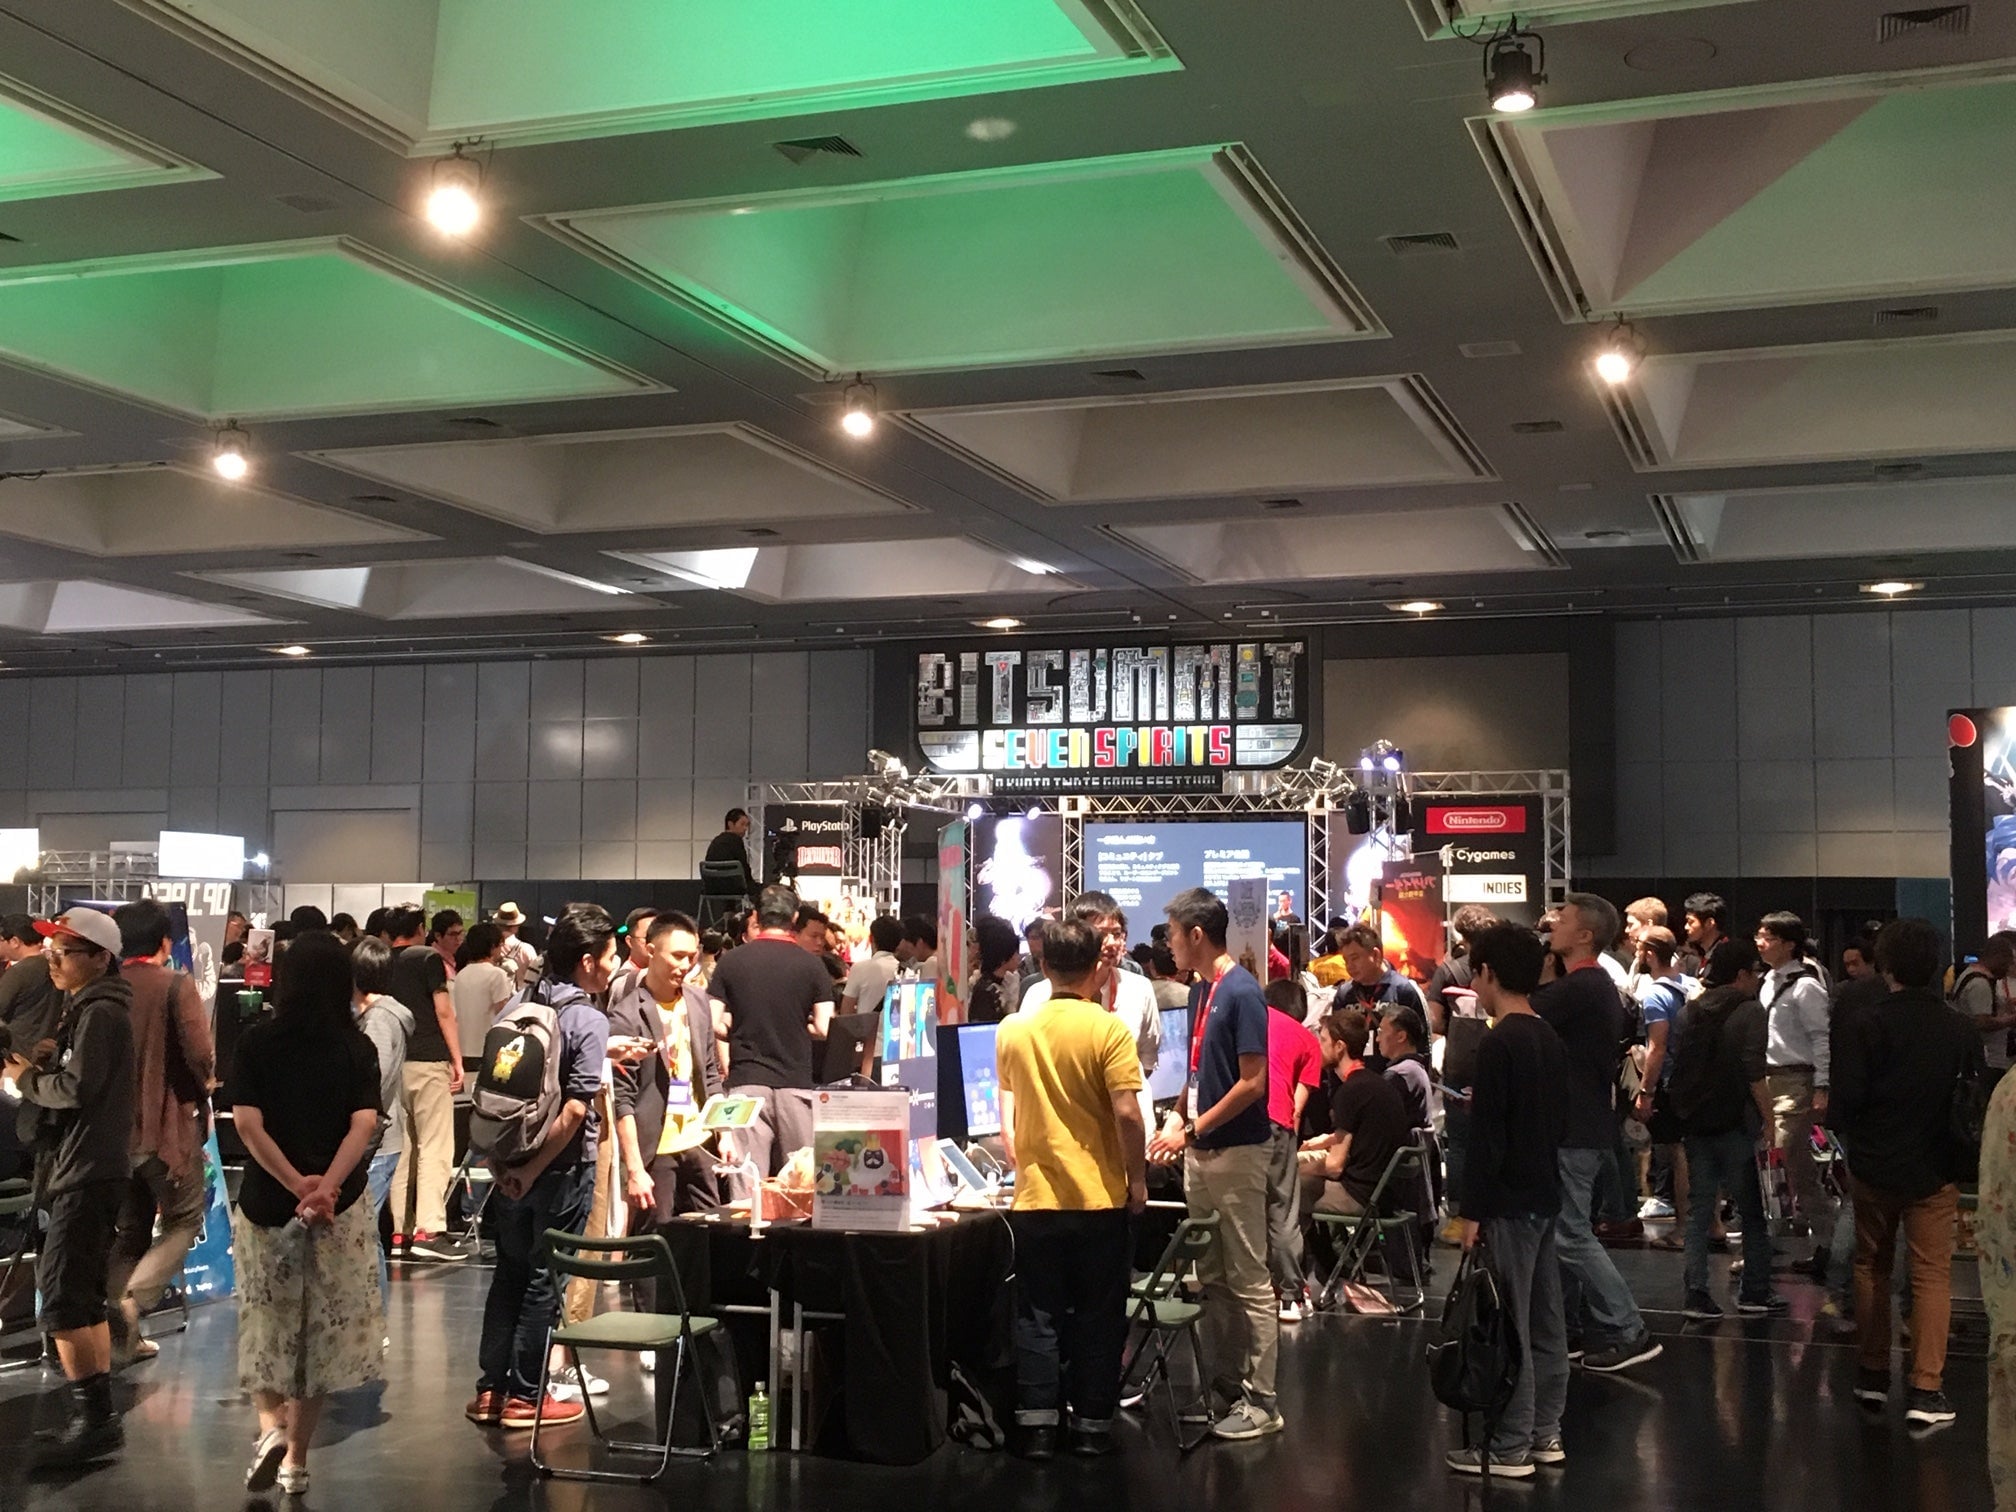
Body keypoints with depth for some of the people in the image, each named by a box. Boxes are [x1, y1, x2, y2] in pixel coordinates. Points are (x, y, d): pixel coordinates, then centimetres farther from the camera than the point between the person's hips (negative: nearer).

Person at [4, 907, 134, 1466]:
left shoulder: (100, 1013, -14)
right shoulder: (85, 1008, 18)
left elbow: (77, 1088, -22)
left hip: (89, 1172, -11)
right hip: (81, 1168, 11)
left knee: (62, 1299, -12)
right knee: (83, 1298, 13)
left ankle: (93, 1416, -9)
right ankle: (97, 1416, 19)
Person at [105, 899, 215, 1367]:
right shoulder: (177, 985, -12)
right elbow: (200, 1055, -19)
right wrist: (206, 1082, 1)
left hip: (116, 1127, 5)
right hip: (169, 1125, -5)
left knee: (131, 1230, 15)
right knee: (183, 1222, 8)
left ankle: (121, 1330, 14)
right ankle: (130, 1302, -12)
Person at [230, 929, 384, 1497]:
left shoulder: (255, 1043, -3)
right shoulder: (358, 1049, -2)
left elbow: (248, 1123, -14)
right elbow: (364, 1125, -15)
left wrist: (297, 1184, -17)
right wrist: (326, 1185, -22)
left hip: (266, 1201, 0)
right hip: (340, 1206, 0)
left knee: (267, 1322, 19)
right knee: (321, 1327, 11)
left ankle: (270, 1424, 0)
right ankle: (296, 1461, 16)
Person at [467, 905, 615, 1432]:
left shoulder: (523, 1006, 4)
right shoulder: (589, 1021, -15)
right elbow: (576, 1107, -22)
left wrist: (506, 1161, 7)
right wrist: (534, 1169, -15)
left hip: (514, 1160, 6)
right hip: (562, 1167, -6)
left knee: (509, 1273, 15)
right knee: (543, 1279, 4)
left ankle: (490, 1389, 20)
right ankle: (524, 1397, 11)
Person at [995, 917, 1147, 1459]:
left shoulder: (1012, 1031, 2)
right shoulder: (1107, 1029, -11)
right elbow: (1127, 1114, -14)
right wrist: (1137, 1178, -3)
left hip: (1035, 1196, 3)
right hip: (1100, 1194, -3)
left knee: (1037, 1313, 9)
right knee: (1097, 1315, 8)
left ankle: (1036, 1425, 9)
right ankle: (1092, 1424, 13)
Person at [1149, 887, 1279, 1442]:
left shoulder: (1241, 993, -15)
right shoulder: (1201, 990, 11)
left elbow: (1252, 1083, -18)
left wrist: (1193, 1130, -16)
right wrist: (1179, 1118, 5)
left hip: (1237, 1152, -9)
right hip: (1202, 1154, 9)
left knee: (1248, 1281, -3)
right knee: (1212, 1279, 13)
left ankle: (1260, 1402, 2)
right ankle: (1221, 1392, 21)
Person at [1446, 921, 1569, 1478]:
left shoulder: (1498, 1044, -16)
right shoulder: (1551, 1041, 10)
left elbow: (1486, 1136, -18)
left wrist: (1472, 1211, -14)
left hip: (1509, 1202, -9)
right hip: (1546, 1196, 9)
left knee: (1508, 1325, -4)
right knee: (1545, 1321, 12)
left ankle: (1511, 1447, 0)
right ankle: (1546, 1433, 20)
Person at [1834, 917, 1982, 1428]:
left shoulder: (1867, 1026, -12)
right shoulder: (1960, 1030, -6)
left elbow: (1846, 1098, -14)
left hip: (1874, 1168, 0)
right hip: (1935, 1170, 0)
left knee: (1871, 1267, 16)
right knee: (1932, 1274, 2)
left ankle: (1873, 1374, 21)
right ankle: (1926, 1388, -6)